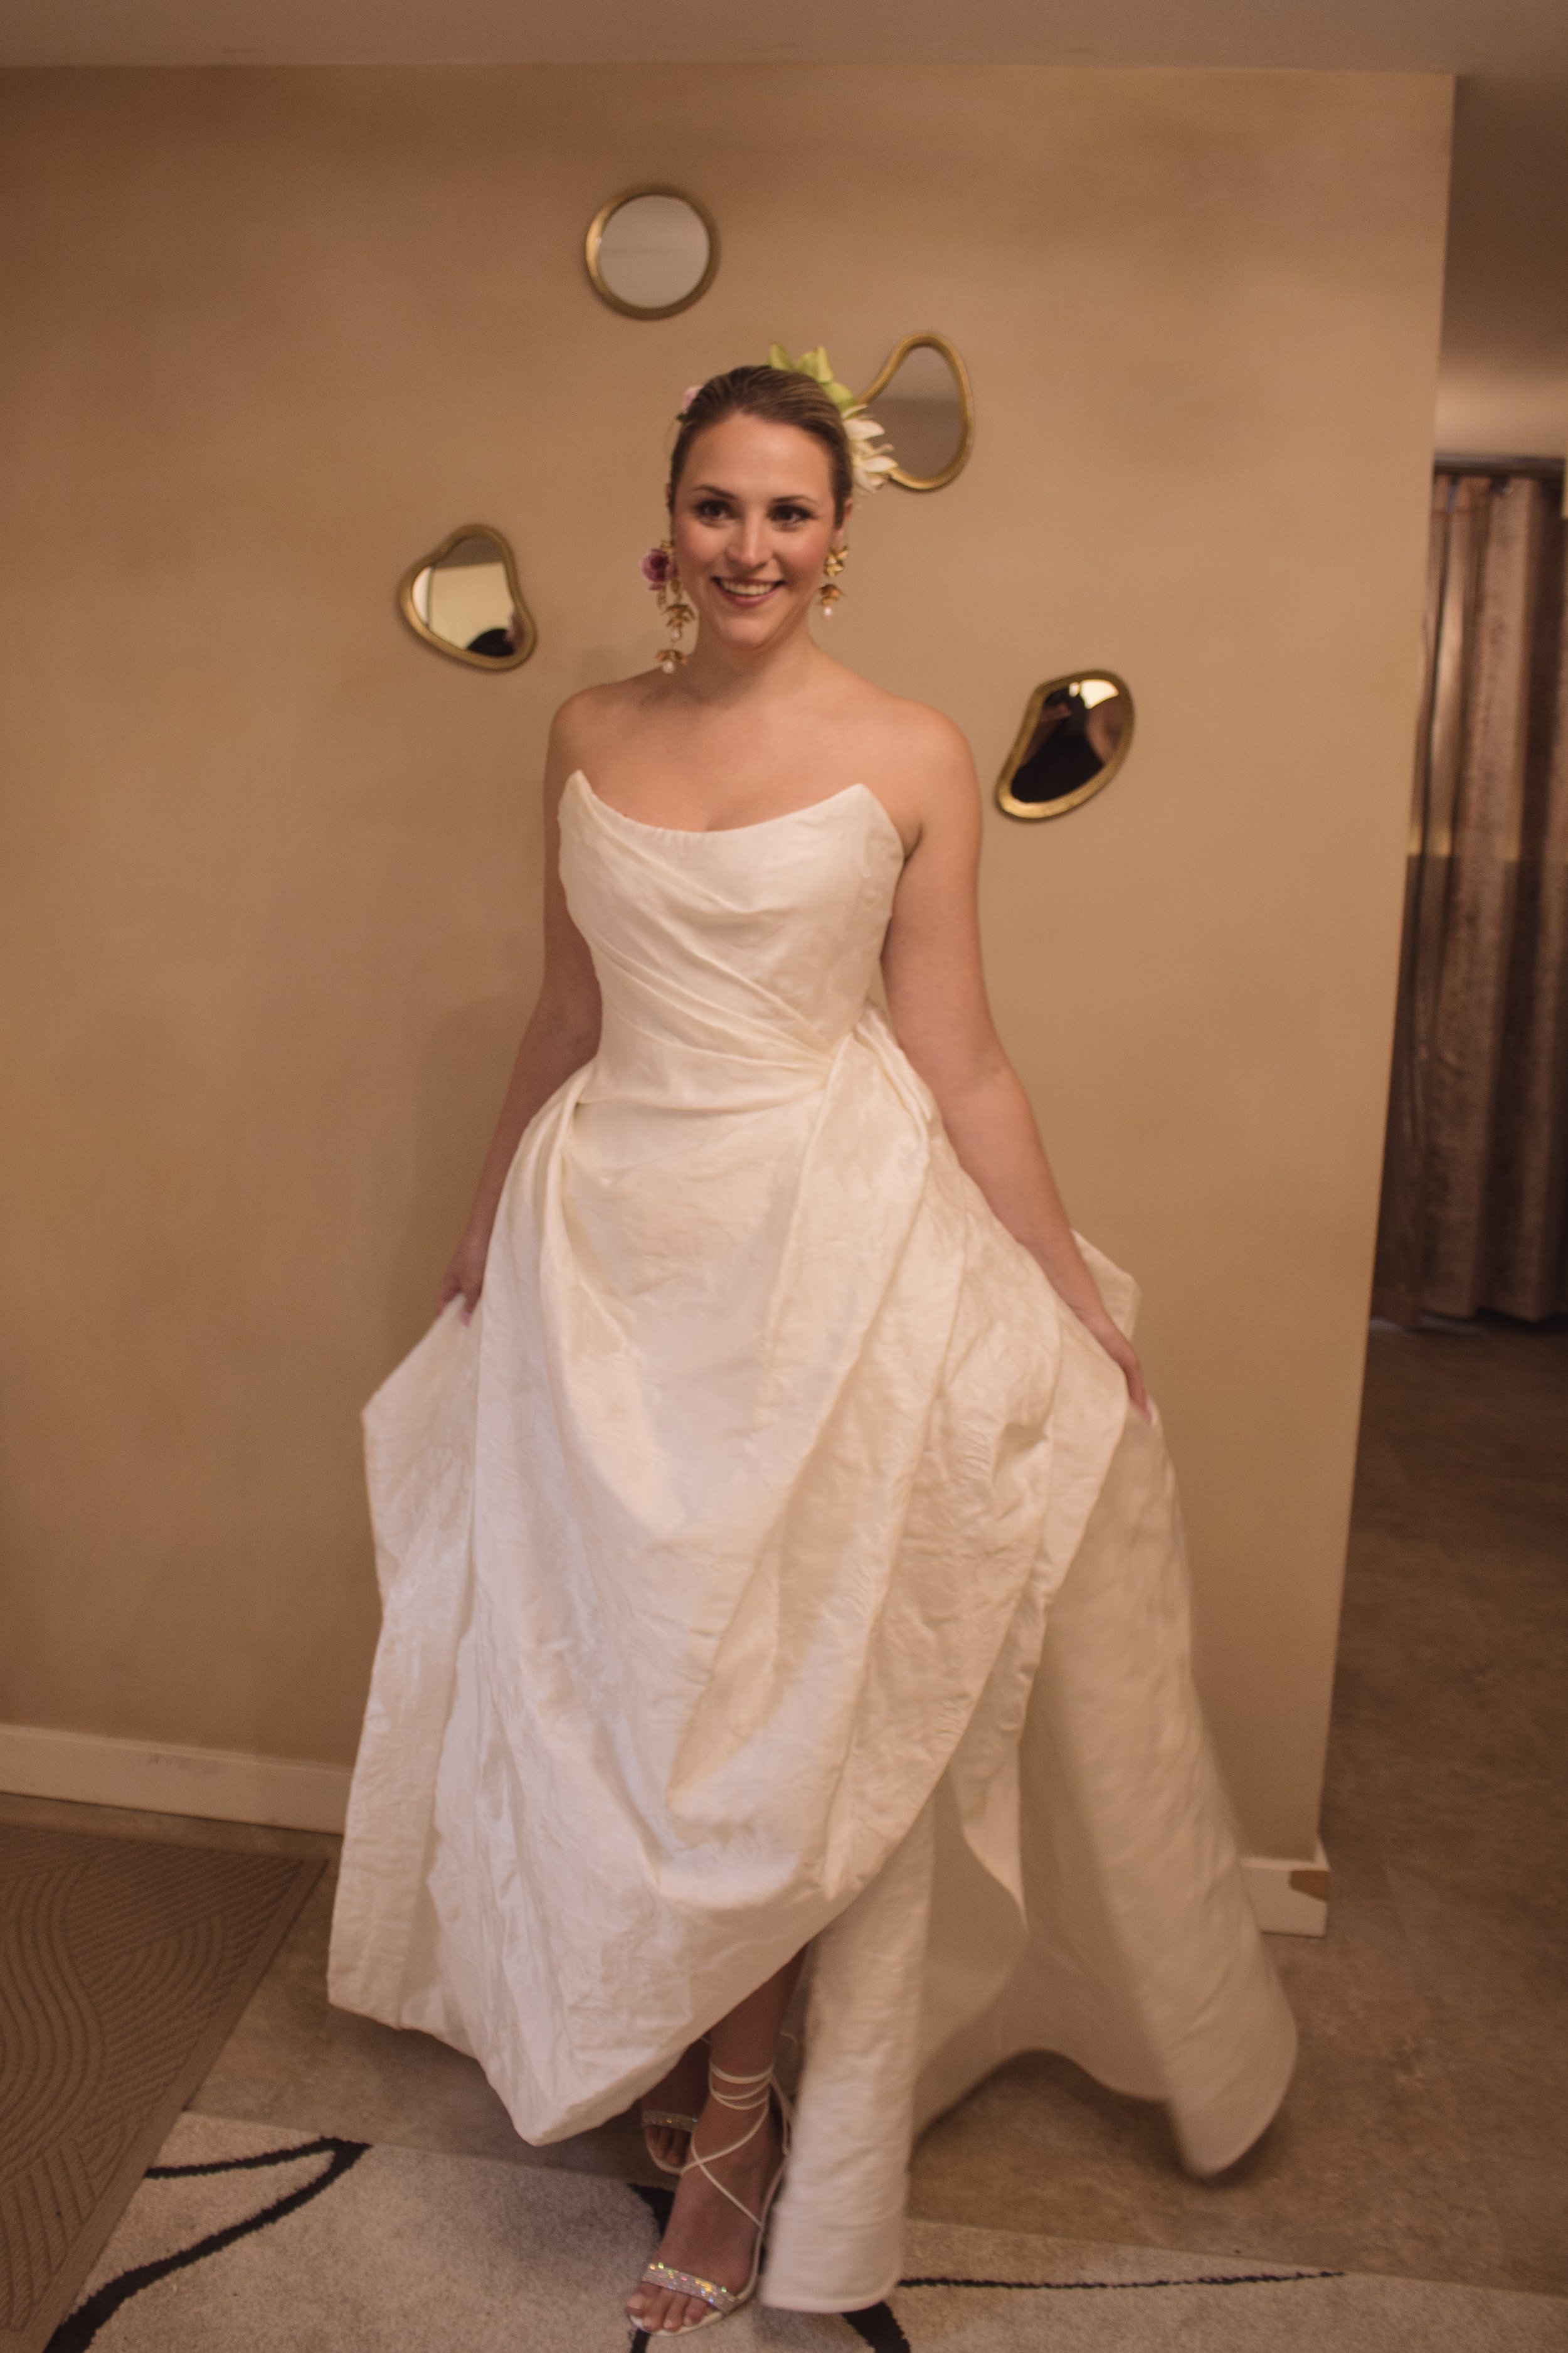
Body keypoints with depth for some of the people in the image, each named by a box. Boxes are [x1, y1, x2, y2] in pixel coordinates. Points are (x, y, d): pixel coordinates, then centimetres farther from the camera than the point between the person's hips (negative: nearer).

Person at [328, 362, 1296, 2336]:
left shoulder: (912, 756, -3)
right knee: (616, 1674, 10)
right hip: (609, 1244, 4)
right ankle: (715, 2083, 34)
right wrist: (486, 1223, 20)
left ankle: (736, 2123, 26)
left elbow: (957, 1062, -1)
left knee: (802, 1693, 4)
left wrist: (1079, 1304, 0)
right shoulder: (590, 736, 8)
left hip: (830, 1246, -3)